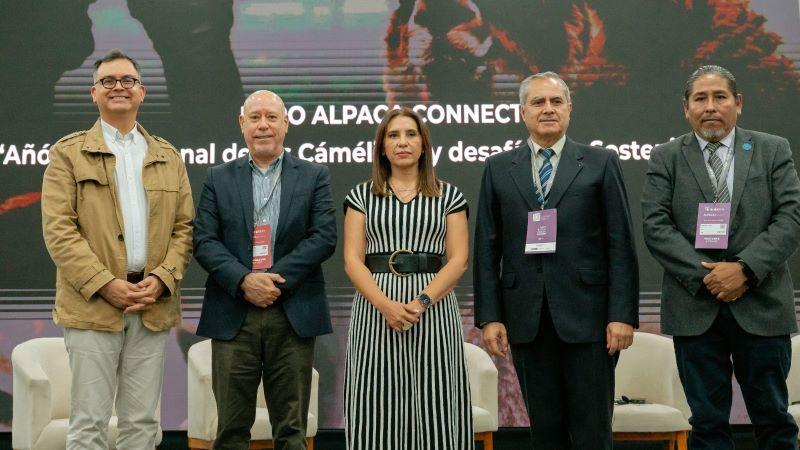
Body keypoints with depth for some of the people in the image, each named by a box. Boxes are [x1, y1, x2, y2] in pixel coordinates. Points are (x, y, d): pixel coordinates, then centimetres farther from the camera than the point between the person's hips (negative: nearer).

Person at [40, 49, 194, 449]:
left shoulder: (168, 157, 16)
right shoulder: (69, 153, 5)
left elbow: (184, 226, 12)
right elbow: (58, 229, -4)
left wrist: (162, 278, -6)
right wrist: (105, 284, -14)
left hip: (154, 308, 3)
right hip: (93, 306, -3)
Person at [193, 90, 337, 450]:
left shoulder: (314, 176, 8)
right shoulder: (219, 178, 10)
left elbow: (324, 237, -3)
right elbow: (204, 241, 1)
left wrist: (275, 279, -12)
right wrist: (244, 281, -14)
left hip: (292, 316, 0)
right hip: (233, 317, 1)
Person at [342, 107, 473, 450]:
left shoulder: (448, 195, 9)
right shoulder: (362, 196, 10)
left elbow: (458, 259, 1)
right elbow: (352, 260, 1)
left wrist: (422, 301, -14)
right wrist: (386, 305, -15)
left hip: (433, 308, 0)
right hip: (375, 308, 0)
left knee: (433, 407, -2)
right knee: (378, 407, -1)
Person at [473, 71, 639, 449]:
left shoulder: (601, 163, 4)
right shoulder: (498, 169, 10)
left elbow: (621, 245, 0)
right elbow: (487, 248, 8)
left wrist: (623, 315, -8)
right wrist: (489, 317, 0)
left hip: (587, 315, -2)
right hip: (527, 318, 2)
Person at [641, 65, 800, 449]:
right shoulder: (665, 159, 6)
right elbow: (656, 226, -3)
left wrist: (745, 269, -15)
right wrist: (705, 274, -14)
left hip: (762, 306, 0)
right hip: (695, 308, 0)